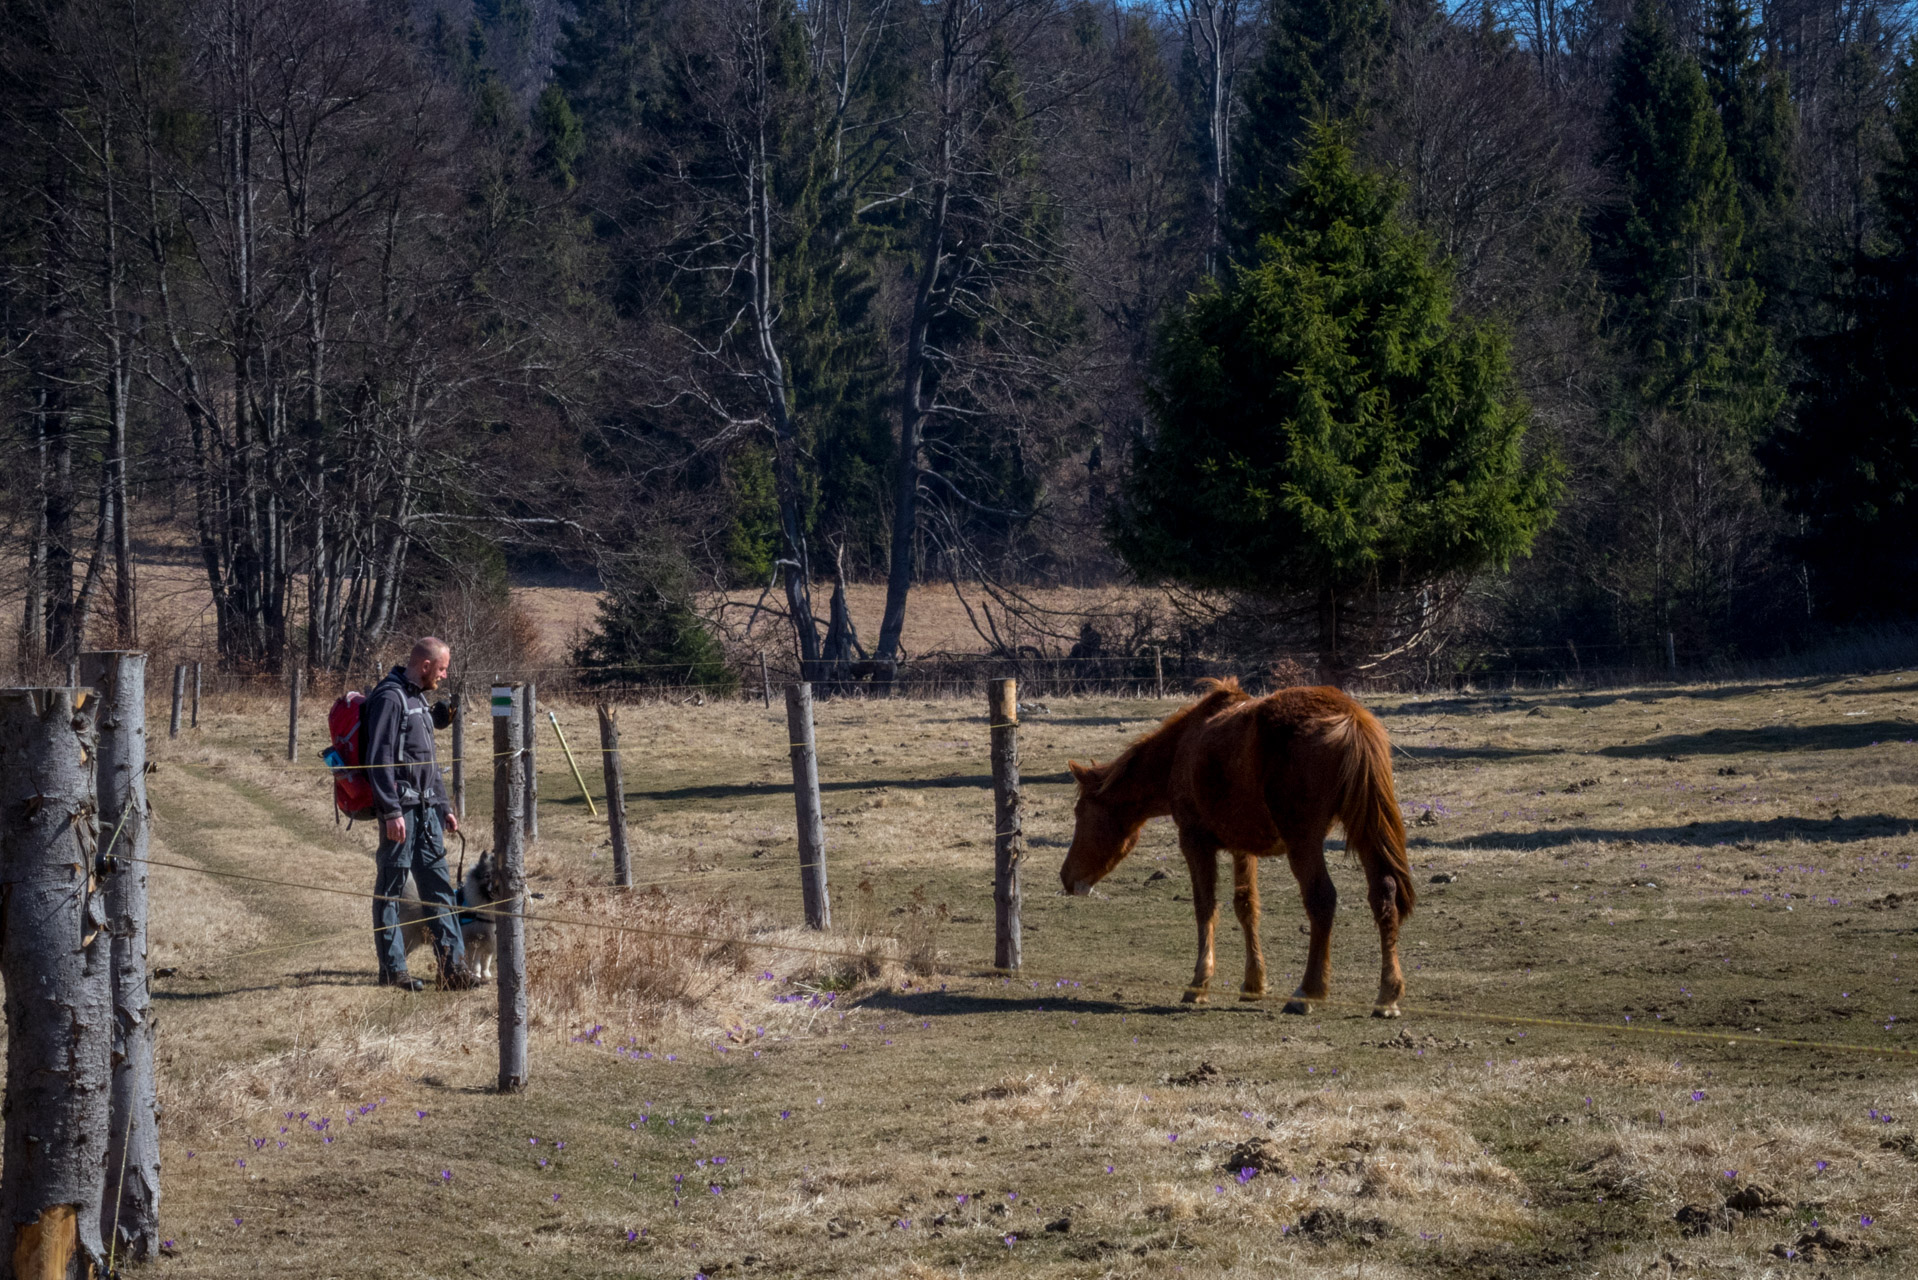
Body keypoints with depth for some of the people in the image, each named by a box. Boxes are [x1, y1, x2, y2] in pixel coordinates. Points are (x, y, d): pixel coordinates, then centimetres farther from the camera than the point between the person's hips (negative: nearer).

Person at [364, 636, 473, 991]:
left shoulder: (418, 699, 19)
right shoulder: (389, 698, -12)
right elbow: (378, 759, -18)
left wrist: (443, 807, 23)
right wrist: (391, 811, -22)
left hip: (426, 809, 9)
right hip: (401, 809, -9)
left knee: (440, 888, 6)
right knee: (391, 888, -2)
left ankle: (452, 966, 6)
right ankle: (393, 970, 1)